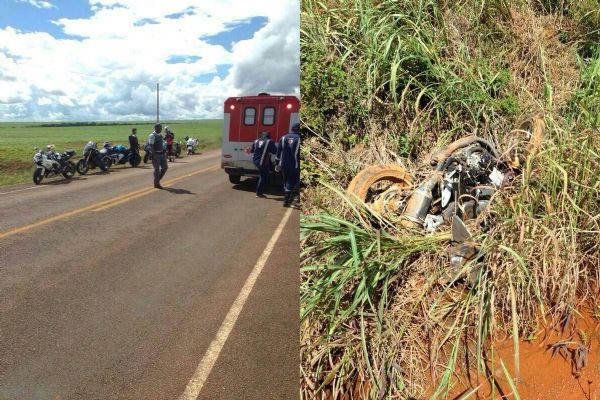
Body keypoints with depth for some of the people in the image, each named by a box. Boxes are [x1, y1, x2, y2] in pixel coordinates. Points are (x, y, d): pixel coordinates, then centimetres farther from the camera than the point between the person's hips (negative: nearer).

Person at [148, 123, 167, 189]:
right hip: (156, 154, -8)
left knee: (165, 167, 8)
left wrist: (164, 152, 18)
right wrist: (153, 155, -24)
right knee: (157, 169, -2)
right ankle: (156, 184, 8)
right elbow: (151, 146, -18)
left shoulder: (160, 136, 14)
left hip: (162, 154, 8)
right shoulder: (152, 136, -12)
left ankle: (158, 179, 25)